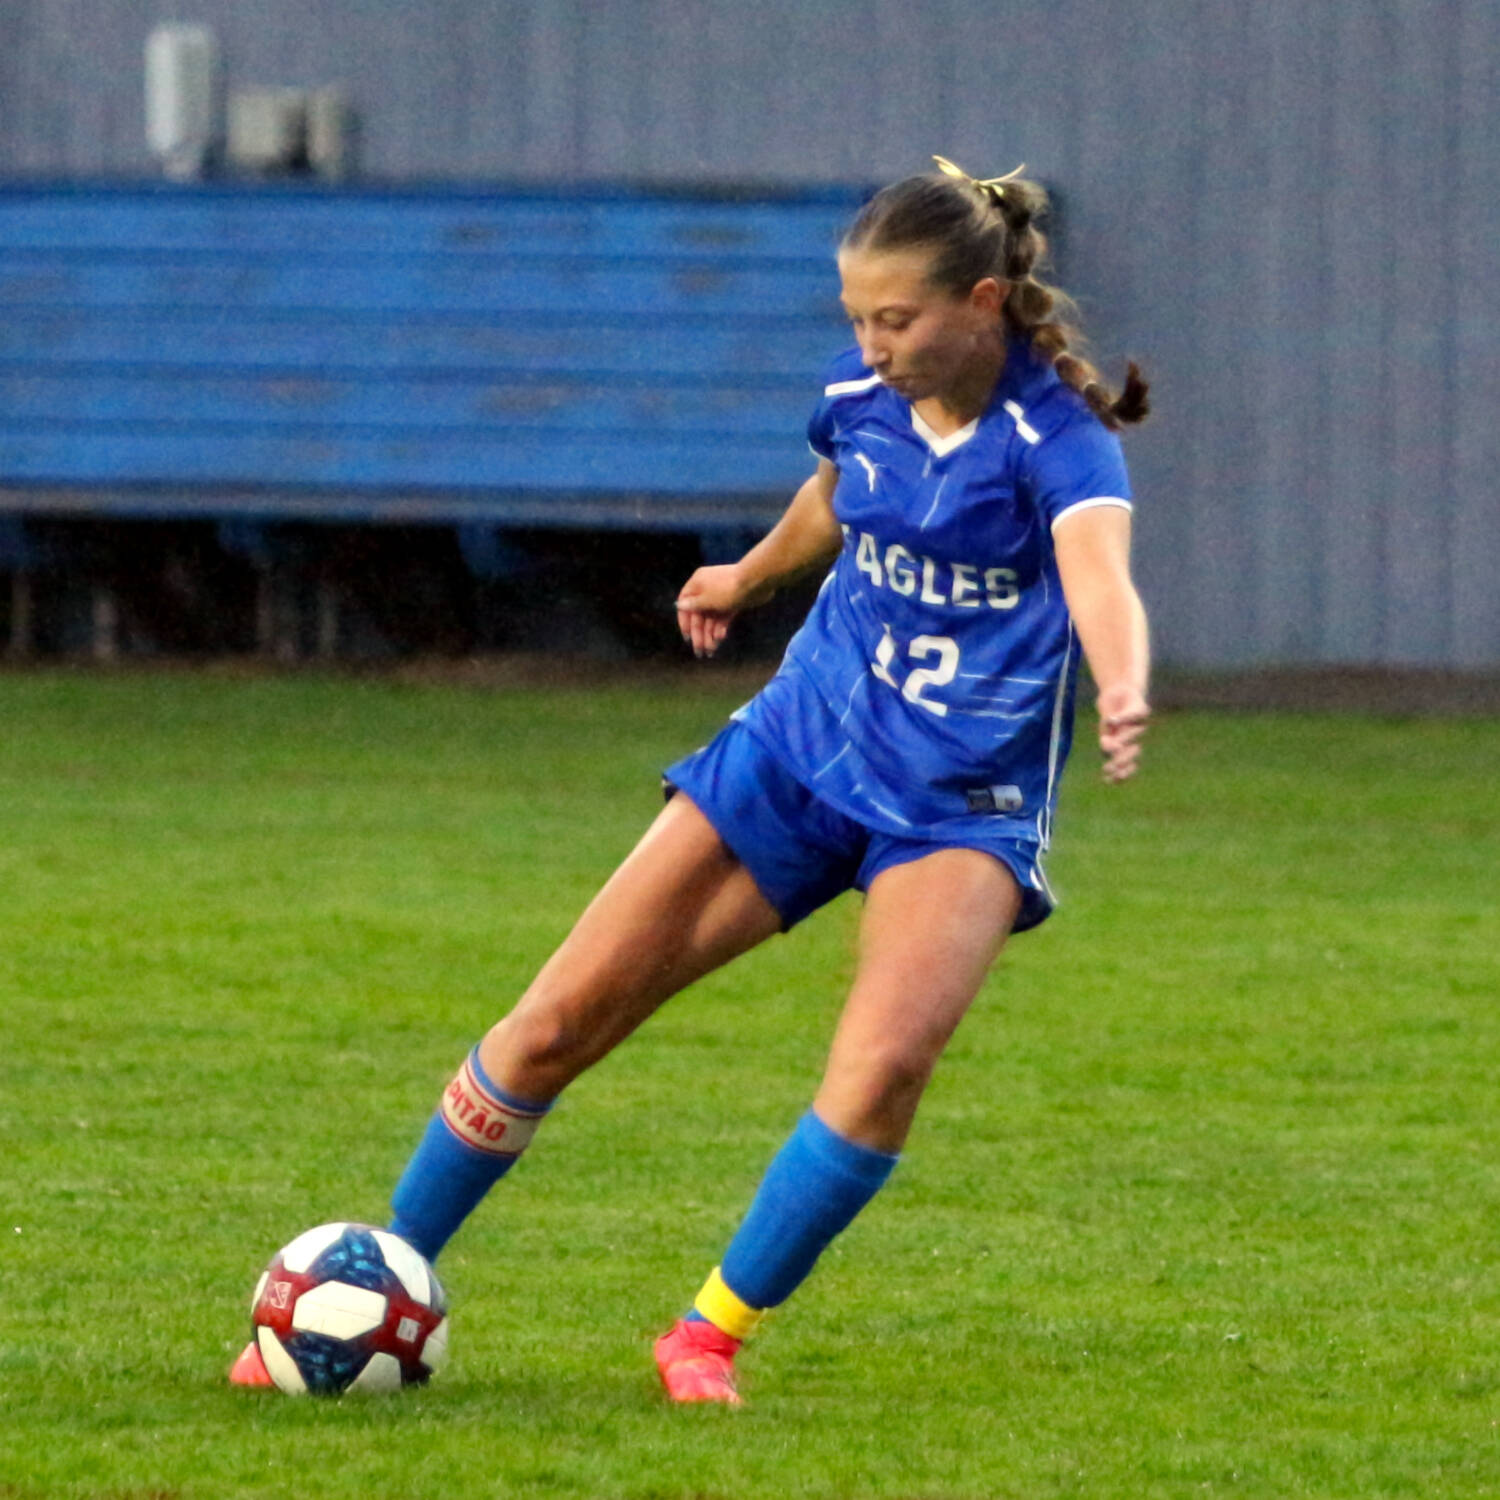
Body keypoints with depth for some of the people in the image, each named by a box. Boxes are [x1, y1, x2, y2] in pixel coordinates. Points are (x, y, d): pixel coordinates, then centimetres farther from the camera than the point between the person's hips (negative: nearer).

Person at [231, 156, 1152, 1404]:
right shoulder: (862, 399, -3)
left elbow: (1101, 576, -41)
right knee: (559, 1021, 1)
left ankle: (713, 1335, -11)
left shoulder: (1058, 437, -20)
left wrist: (1123, 696, -63)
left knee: (887, 1059, -30)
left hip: (963, 801, -5)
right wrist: (748, 578, 42)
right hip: (799, 747, 5)